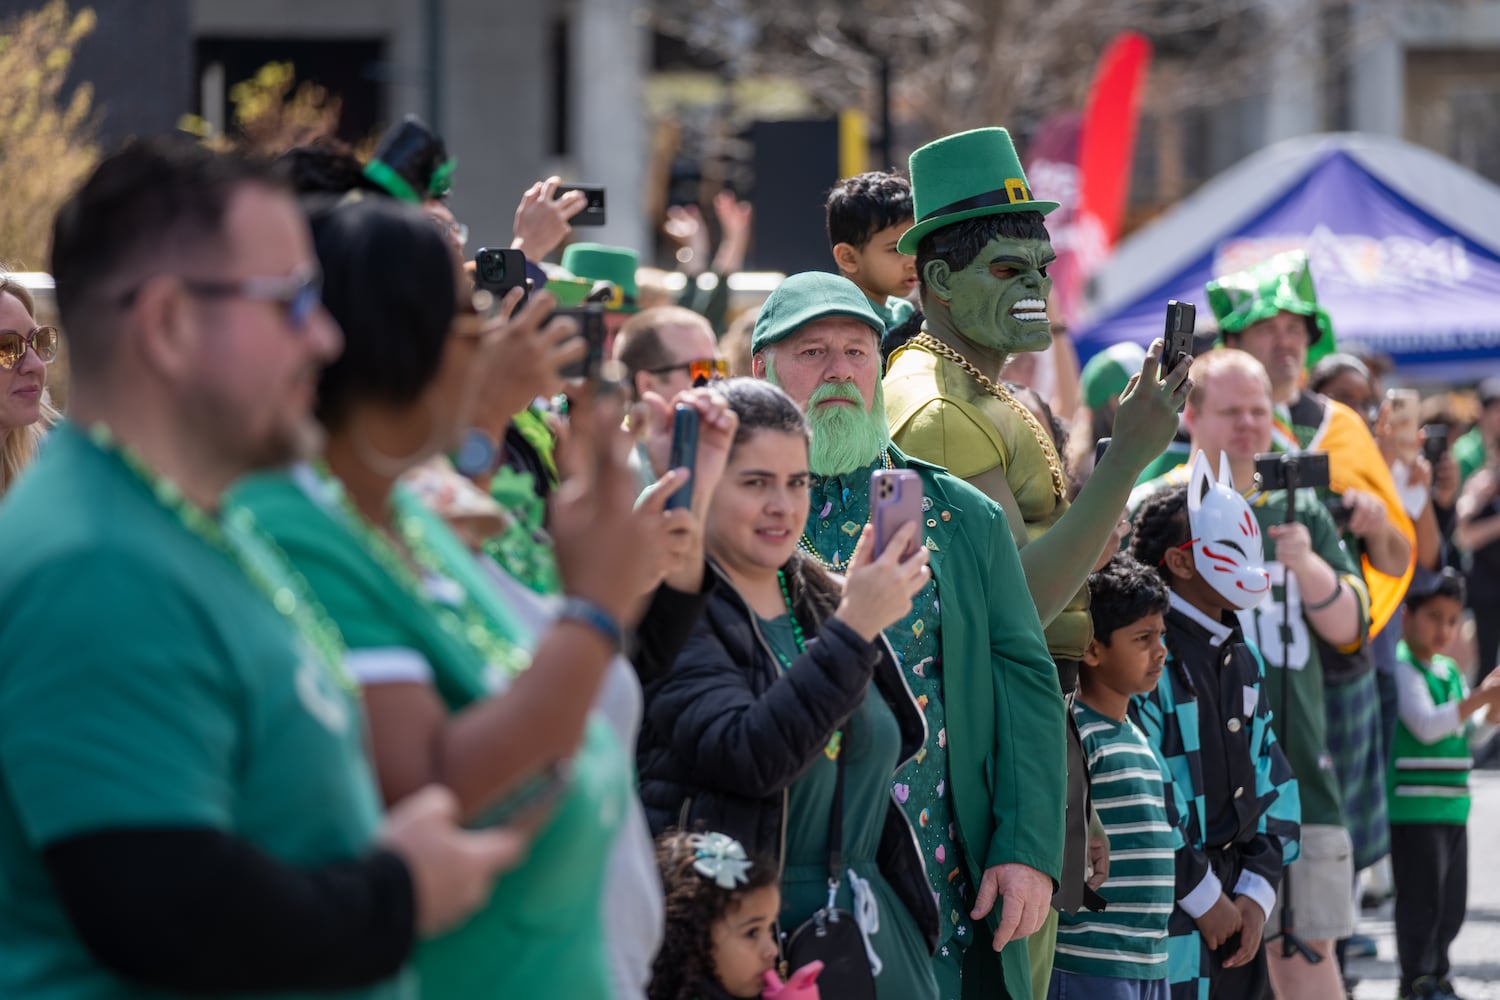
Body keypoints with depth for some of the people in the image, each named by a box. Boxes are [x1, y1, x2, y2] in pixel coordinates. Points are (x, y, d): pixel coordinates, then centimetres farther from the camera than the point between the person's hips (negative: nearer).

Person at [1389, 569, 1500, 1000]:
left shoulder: (1449, 671, 15)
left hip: (1452, 804, 8)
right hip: (1413, 806, -8)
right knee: (1421, 896, -6)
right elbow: (1426, 725, -22)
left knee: (1451, 901, 12)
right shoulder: (1402, 669, -10)